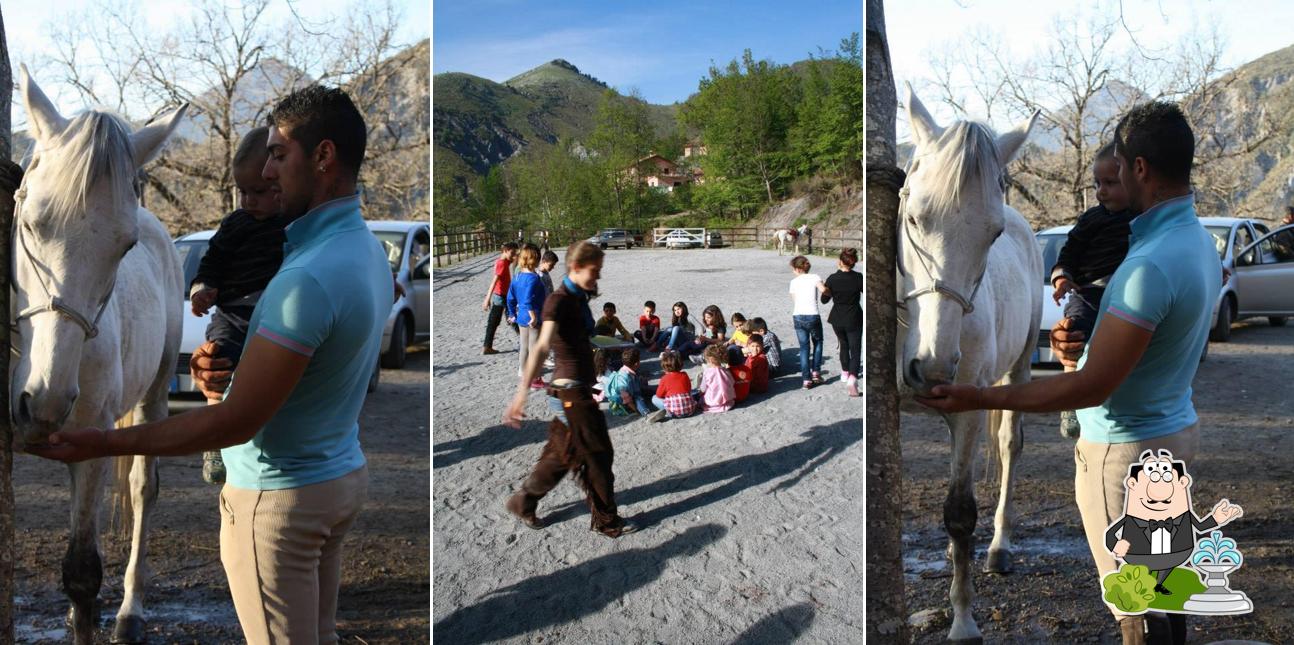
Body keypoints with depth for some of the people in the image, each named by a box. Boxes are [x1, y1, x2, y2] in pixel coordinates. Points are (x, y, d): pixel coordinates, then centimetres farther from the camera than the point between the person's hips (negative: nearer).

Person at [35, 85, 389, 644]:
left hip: (277, 497, -9)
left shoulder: (308, 277, -28)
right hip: (343, 474, 9)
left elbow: (236, 422, -25)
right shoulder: (367, 250, 3)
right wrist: (223, 367, -8)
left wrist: (106, 444, -19)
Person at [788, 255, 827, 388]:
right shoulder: (815, 277, 0)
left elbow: (794, 299, 13)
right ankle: (816, 372, 15)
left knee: (804, 347, 10)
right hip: (812, 316, -2)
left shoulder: (794, 281, 8)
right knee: (818, 342, 23)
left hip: (798, 316, 2)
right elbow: (823, 290, -14)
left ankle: (806, 379, 4)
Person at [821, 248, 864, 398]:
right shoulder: (858, 277, -15)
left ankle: (845, 373, 38)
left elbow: (824, 300, -3)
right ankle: (852, 378, -19)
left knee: (844, 345, 26)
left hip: (838, 319, 2)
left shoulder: (832, 279, -13)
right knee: (855, 350, 2)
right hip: (854, 319, -2)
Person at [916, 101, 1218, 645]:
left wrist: (978, 399, -24)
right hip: (1177, 430, 9)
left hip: (1125, 451, -9)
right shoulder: (1200, 241, 2)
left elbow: (1091, 387, -28)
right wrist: (1080, 344, -4)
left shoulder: (1151, 265, -30)